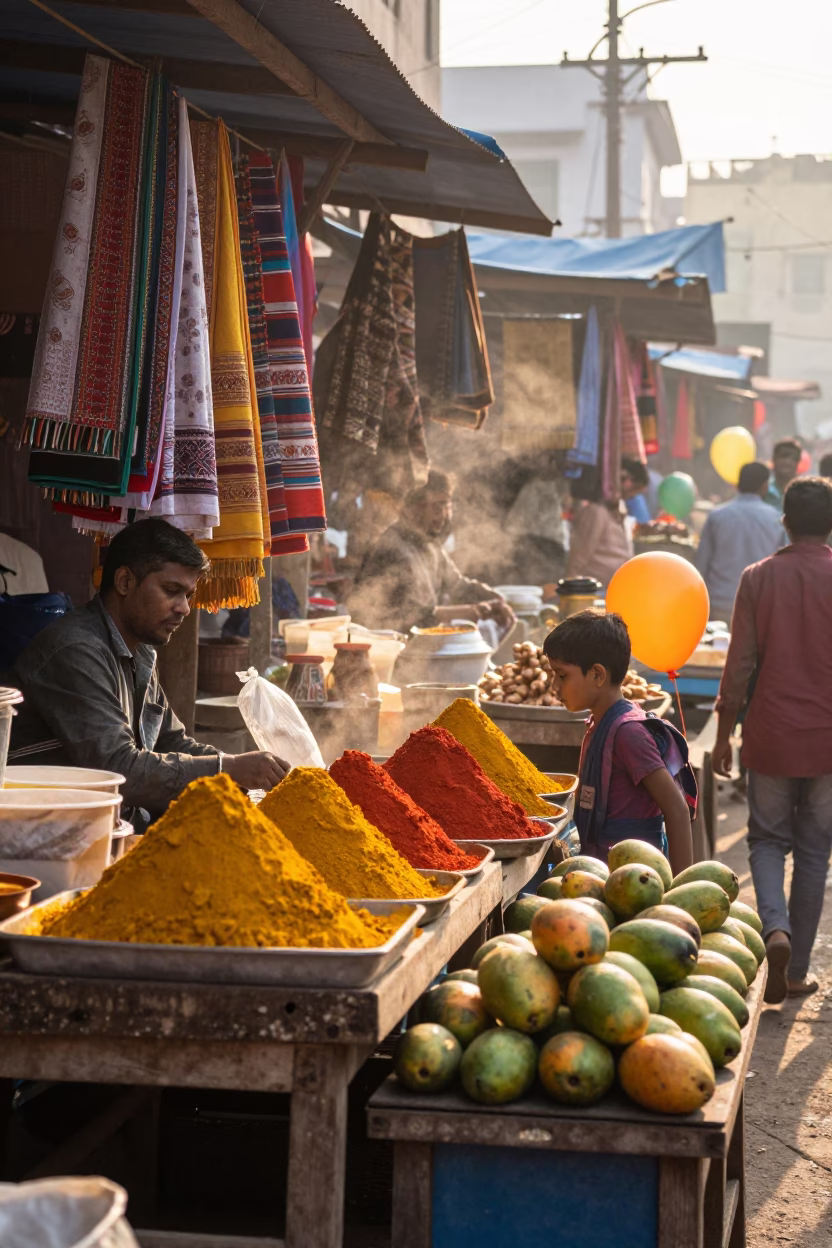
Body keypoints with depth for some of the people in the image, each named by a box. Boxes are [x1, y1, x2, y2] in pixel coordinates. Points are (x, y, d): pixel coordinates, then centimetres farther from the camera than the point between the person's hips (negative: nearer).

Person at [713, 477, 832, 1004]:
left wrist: (724, 733, 7)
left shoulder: (758, 578, -4)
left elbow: (740, 664, -2)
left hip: (772, 736, 0)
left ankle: (775, 928, -12)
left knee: (767, 839, 15)